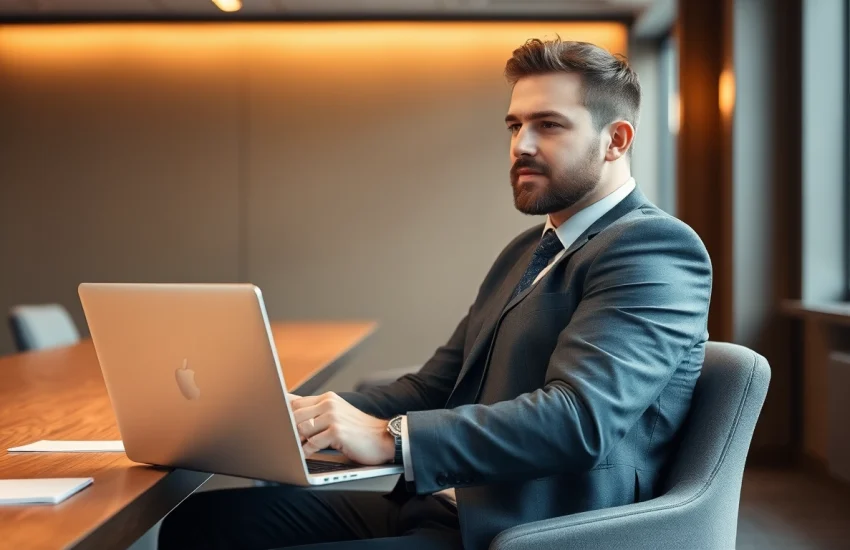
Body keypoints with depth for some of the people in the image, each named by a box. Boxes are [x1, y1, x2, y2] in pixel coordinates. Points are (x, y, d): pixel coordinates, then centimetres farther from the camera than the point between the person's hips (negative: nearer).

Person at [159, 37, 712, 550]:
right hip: (438, 504, 9)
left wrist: (391, 437, -28)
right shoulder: (526, 252, 21)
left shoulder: (657, 248, -10)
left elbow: (580, 417, -24)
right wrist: (319, 413, -2)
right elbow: (434, 386, 16)